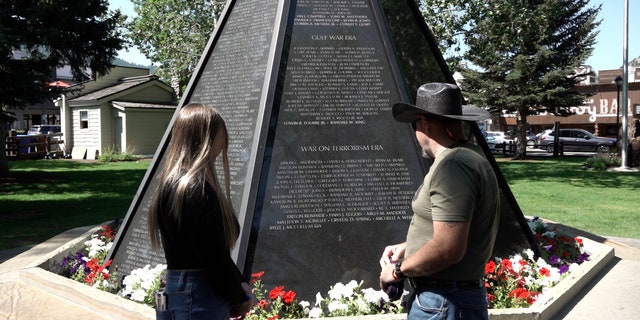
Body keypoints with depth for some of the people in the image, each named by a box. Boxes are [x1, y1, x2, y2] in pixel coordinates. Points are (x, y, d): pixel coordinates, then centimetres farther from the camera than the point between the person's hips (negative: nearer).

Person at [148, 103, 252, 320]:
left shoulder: (173, 183, 10)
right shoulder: (197, 188, -21)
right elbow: (215, 257, -19)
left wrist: (239, 284, 3)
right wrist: (239, 297, -3)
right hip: (199, 302, -9)